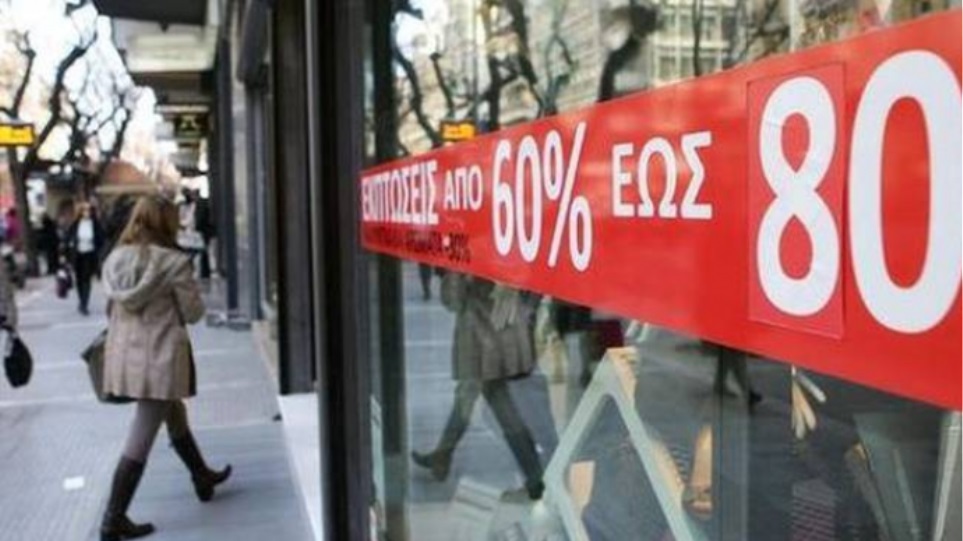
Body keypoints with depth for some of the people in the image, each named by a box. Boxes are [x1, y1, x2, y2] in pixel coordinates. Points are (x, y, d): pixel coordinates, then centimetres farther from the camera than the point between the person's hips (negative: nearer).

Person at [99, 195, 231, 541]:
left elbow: (111, 309, 11)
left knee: (176, 419, 26)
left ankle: (203, 478, 44)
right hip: (161, 357, -7)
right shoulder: (174, 262, -13)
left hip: (124, 354, 7)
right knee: (140, 440, 0)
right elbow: (193, 312, -8)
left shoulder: (115, 259, 4)